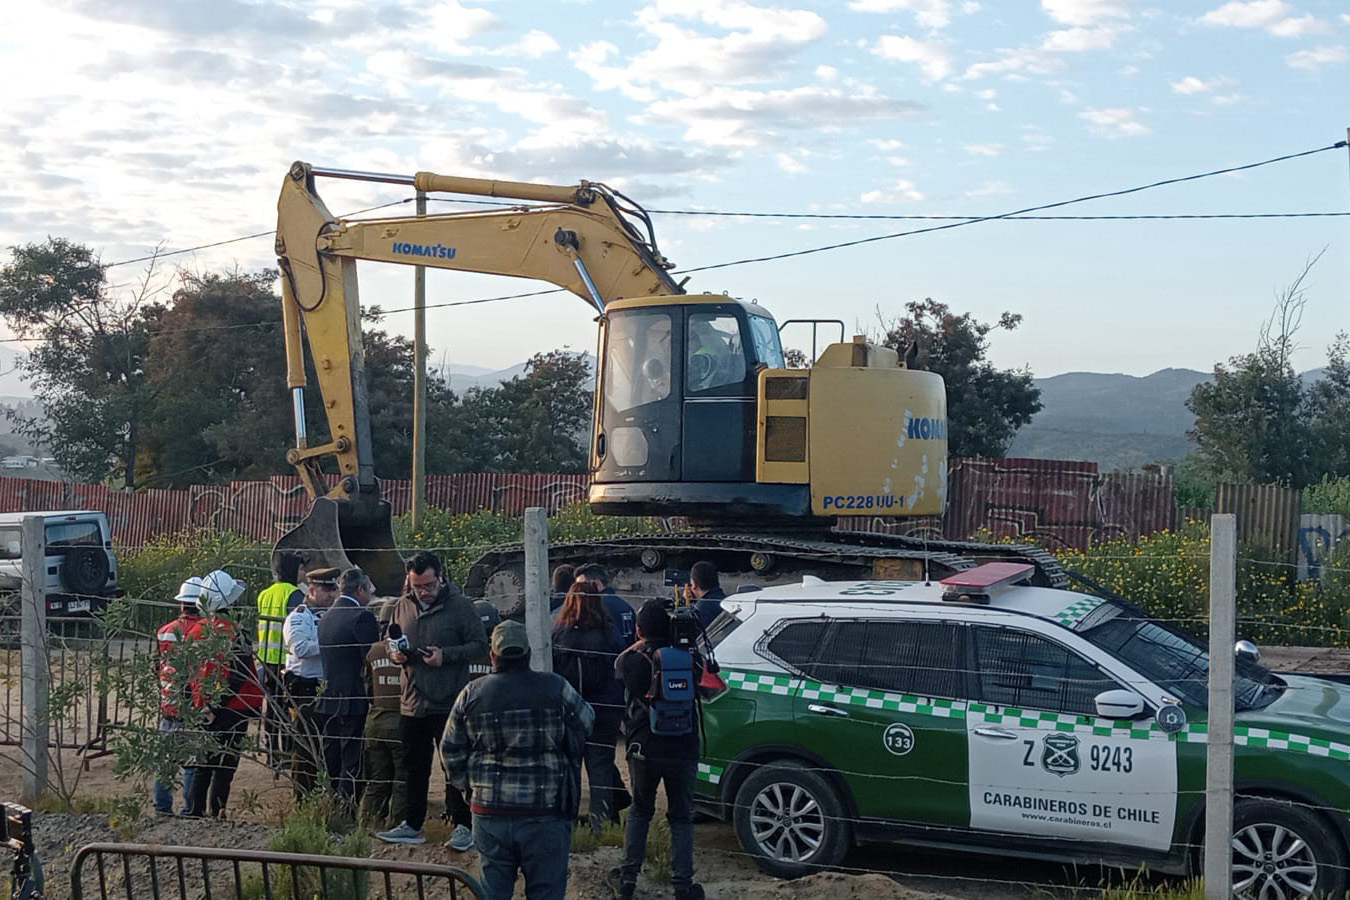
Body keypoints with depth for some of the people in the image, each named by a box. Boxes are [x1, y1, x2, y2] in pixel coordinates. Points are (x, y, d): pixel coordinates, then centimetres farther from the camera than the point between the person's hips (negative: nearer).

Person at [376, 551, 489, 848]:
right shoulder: (404, 606, 8)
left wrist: (446, 655, -20)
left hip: (450, 704, -5)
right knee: (415, 767, 15)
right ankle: (412, 825, 26)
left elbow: (480, 644, -8)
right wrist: (396, 654, -3)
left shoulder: (459, 605, -8)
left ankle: (464, 826, 8)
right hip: (412, 703, 5)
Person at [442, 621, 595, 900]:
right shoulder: (556, 688, -8)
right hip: (545, 814, -2)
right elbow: (586, 722, 5)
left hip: (489, 813, 3)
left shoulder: (471, 694, 1)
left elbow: (452, 751, 6)